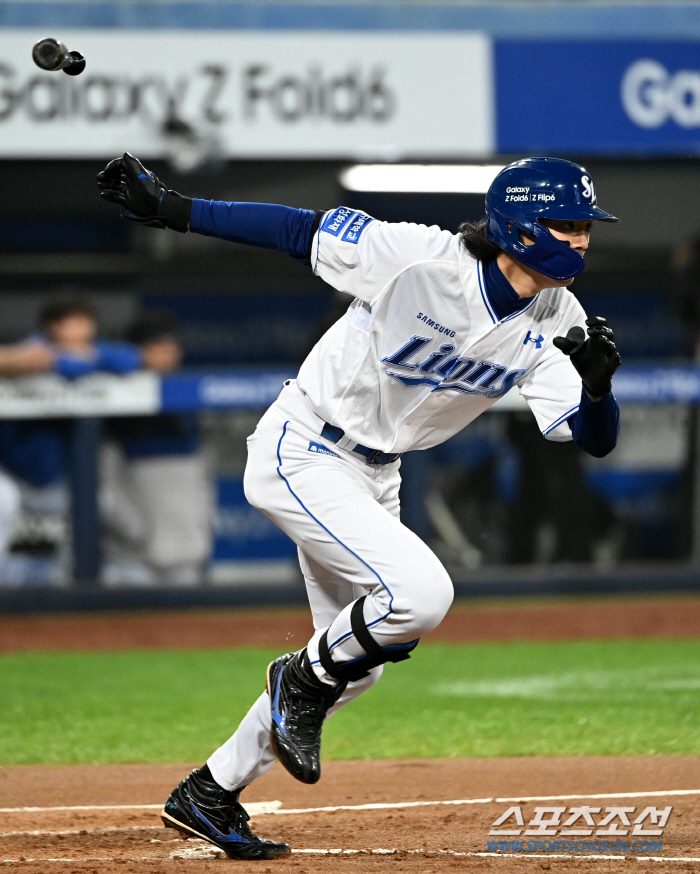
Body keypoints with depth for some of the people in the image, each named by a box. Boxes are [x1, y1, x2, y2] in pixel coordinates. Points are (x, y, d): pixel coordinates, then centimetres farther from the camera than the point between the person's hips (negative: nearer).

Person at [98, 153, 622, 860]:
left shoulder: (554, 324, -8)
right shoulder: (420, 259, -26)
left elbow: (595, 438, -8)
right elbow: (301, 230, -18)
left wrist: (598, 383, -31)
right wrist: (168, 208, -18)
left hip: (373, 478, 8)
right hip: (299, 457, -8)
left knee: (355, 661, 13)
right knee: (420, 593, -26)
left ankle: (209, 794, 28)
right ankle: (304, 680, 4)